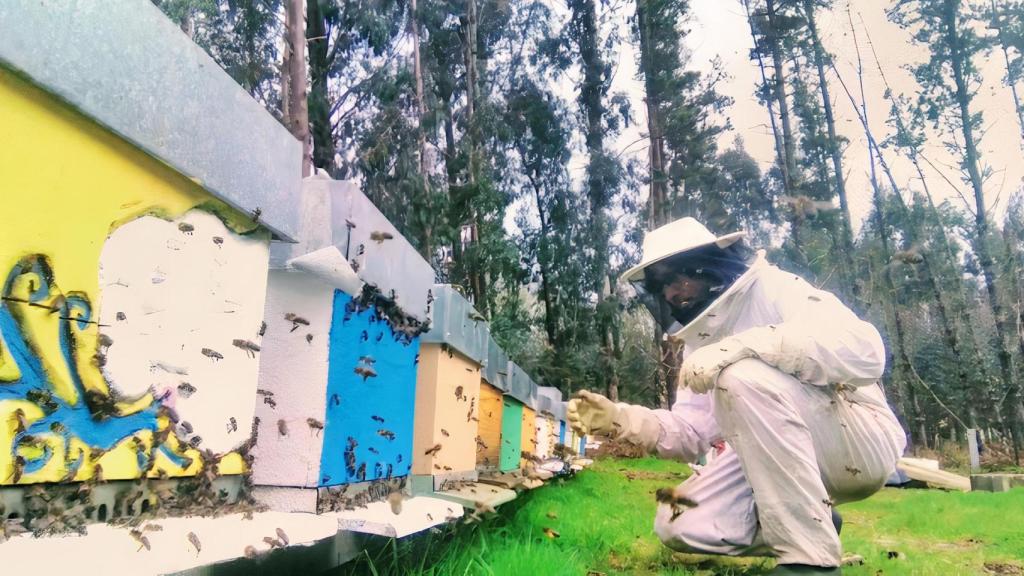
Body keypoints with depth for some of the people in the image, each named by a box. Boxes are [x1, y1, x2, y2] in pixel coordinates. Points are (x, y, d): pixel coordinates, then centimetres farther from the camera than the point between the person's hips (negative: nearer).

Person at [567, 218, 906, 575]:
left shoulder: (774, 289, -12)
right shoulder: (698, 344, 8)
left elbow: (865, 352, -29)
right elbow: (691, 434, 2)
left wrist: (745, 344, -38)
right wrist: (620, 420, -14)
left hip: (862, 439, -6)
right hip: (779, 456, 7)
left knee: (744, 376, -32)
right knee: (678, 525, -9)